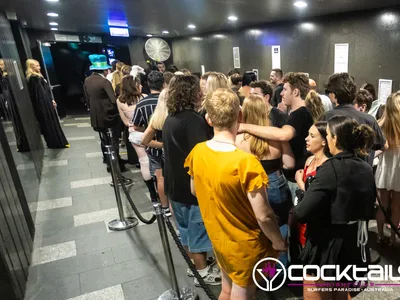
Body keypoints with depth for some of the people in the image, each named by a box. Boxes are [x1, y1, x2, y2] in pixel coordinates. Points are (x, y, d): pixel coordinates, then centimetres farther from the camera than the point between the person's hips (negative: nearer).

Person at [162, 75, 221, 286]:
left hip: (176, 184, 9)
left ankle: (194, 264, 40)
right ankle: (203, 273, 27)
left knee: (187, 229, 22)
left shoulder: (171, 118, 7)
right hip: (194, 186, -9)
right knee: (198, 231, 9)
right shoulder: (193, 120, -22)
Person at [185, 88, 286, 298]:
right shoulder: (246, 162, -31)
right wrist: (278, 242, -6)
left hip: (218, 239, 5)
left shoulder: (197, 152, -12)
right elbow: (264, 216, -25)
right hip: (246, 246, -5)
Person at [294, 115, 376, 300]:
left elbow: (302, 213, -27)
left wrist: (295, 211, -7)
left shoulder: (331, 168, -22)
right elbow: (368, 210, 13)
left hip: (327, 248, -7)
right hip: (354, 246, 8)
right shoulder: (366, 168, 1)